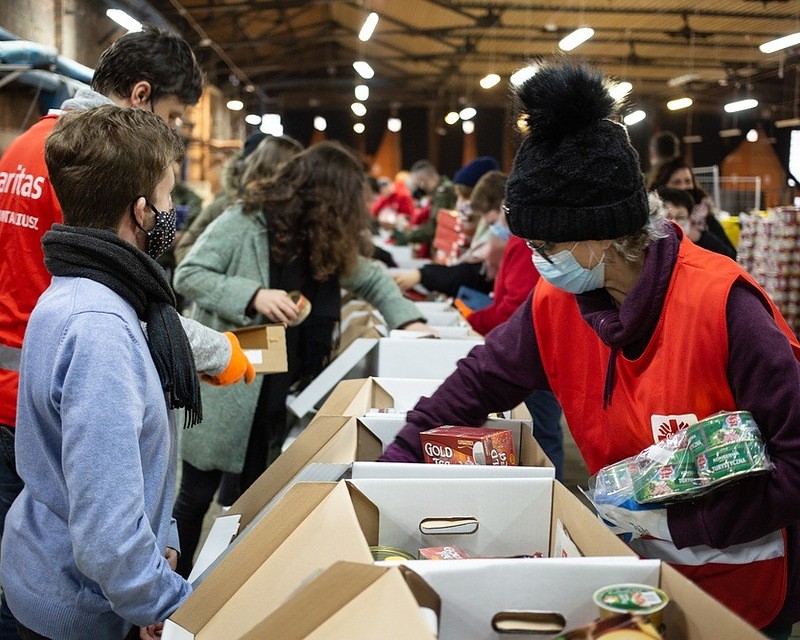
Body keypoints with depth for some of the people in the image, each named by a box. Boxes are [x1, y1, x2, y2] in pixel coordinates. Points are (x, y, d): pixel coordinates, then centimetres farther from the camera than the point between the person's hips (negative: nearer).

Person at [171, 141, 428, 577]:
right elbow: (187, 276, -15)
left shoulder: (329, 242, 6)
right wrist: (253, 296, -26)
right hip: (224, 389, -6)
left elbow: (371, 279, 18)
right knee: (197, 494, 6)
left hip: (280, 394, 6)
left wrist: (409, 322, 5)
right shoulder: (244, 223, -13)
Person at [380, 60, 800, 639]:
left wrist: (679, 521, -24)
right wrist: (394, 468, -4)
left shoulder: (721, 303, -27)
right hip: (646, 565, 5)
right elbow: (476, 384, 2)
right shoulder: (555, 306, -9)